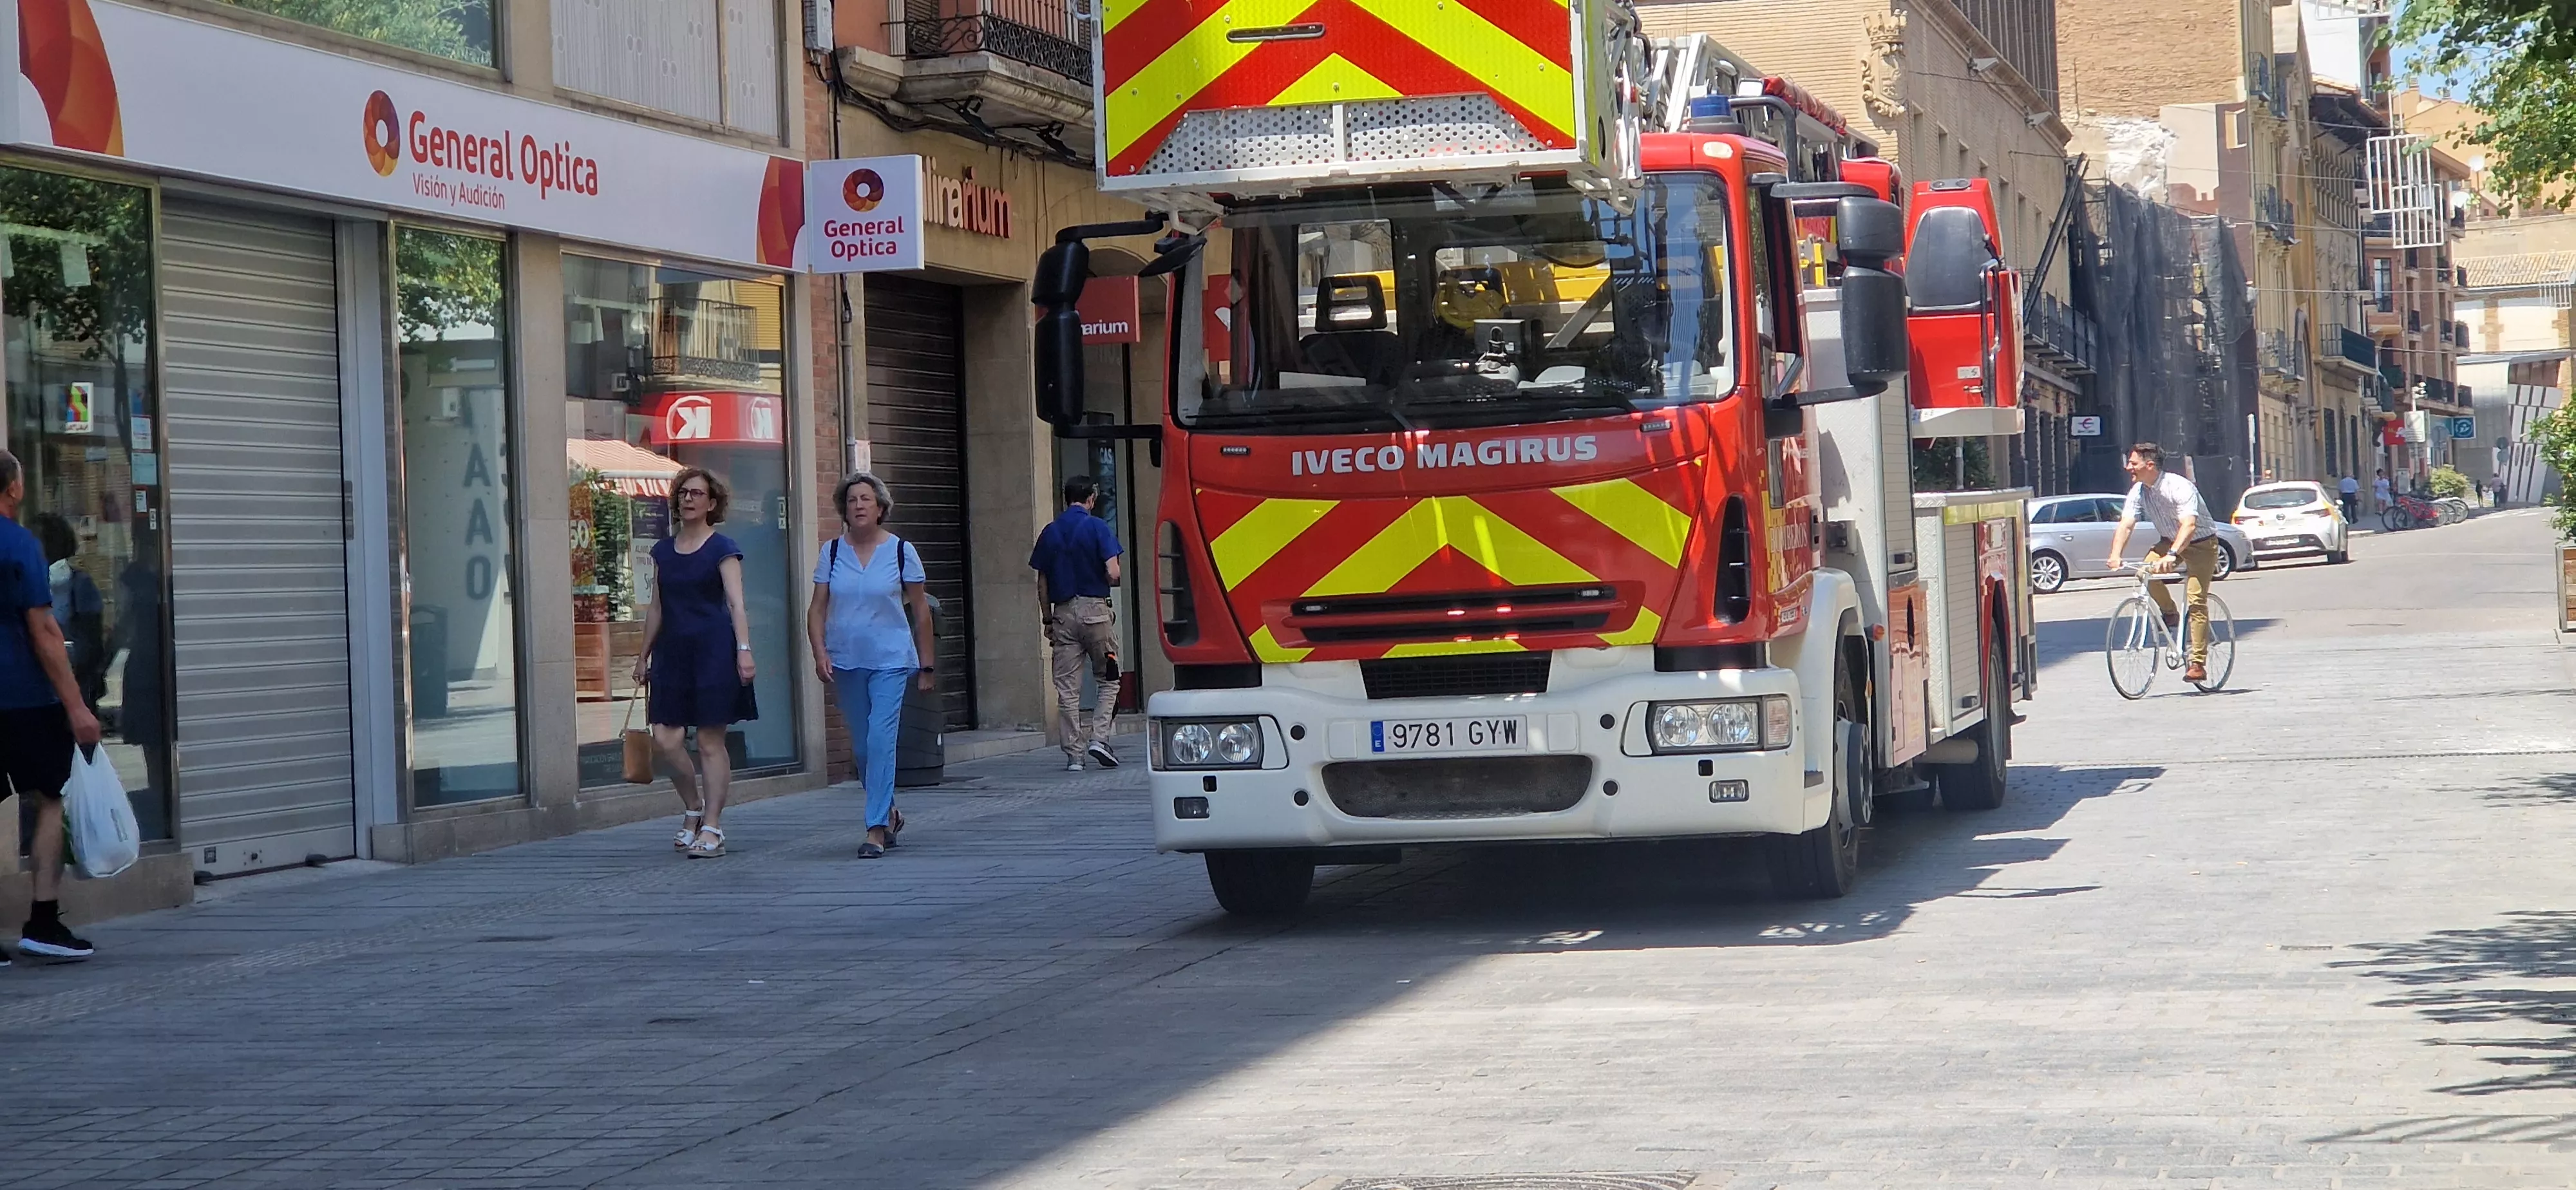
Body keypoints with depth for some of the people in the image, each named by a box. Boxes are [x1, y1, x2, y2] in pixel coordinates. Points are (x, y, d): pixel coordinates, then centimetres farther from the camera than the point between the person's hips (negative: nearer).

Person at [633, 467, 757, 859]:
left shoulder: (722, 549, -2)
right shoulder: (664, 551, 14)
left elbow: (736, 604, -9)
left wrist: (744, 649, -21)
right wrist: (644, 655, 20)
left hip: (713, 650, -5)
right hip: (672, 651, 5)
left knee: (711, 741, -3)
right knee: (666, 737, -4)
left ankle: (712, 828, 1)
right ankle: (693, 810, 16)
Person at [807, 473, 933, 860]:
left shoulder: (901, 551, -1)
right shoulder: (832, 552, 4)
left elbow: (920, 610, 4)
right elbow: (817, 608, 5)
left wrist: (927, 664, 4)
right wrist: (820, 652, -9)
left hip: (890, 660, -3)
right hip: (845, 663, 3)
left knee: (880, 740, -14)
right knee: (861, 746, 11)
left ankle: (877, 829, -13)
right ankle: (890, 813, 31)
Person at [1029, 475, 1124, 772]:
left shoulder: (1049, 533, 8)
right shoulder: (1097, 528, -5)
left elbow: (1042, 583, 8)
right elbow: (1113, 574, -13)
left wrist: (1047, 620, 15)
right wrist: (1105, 581, 10)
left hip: (1063, 613, 3)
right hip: (1095, 609, -3)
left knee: (1067, 688, 4)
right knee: (1109, 679, 11)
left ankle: (1074, 754, 3)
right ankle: (1098, 737, -4)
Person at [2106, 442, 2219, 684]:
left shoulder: (2180, 488, -28)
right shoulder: (2139, 492, -7)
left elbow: (2189, 526, -40)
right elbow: (2125, 525, -14)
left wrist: (2172, 555, -55)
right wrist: (2115, 555, -32)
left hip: (2200, 544, -6)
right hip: (2170, 542, 6)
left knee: (2196, 600, -17)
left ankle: (2198, 663, -17)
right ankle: (2168, 613, 5)